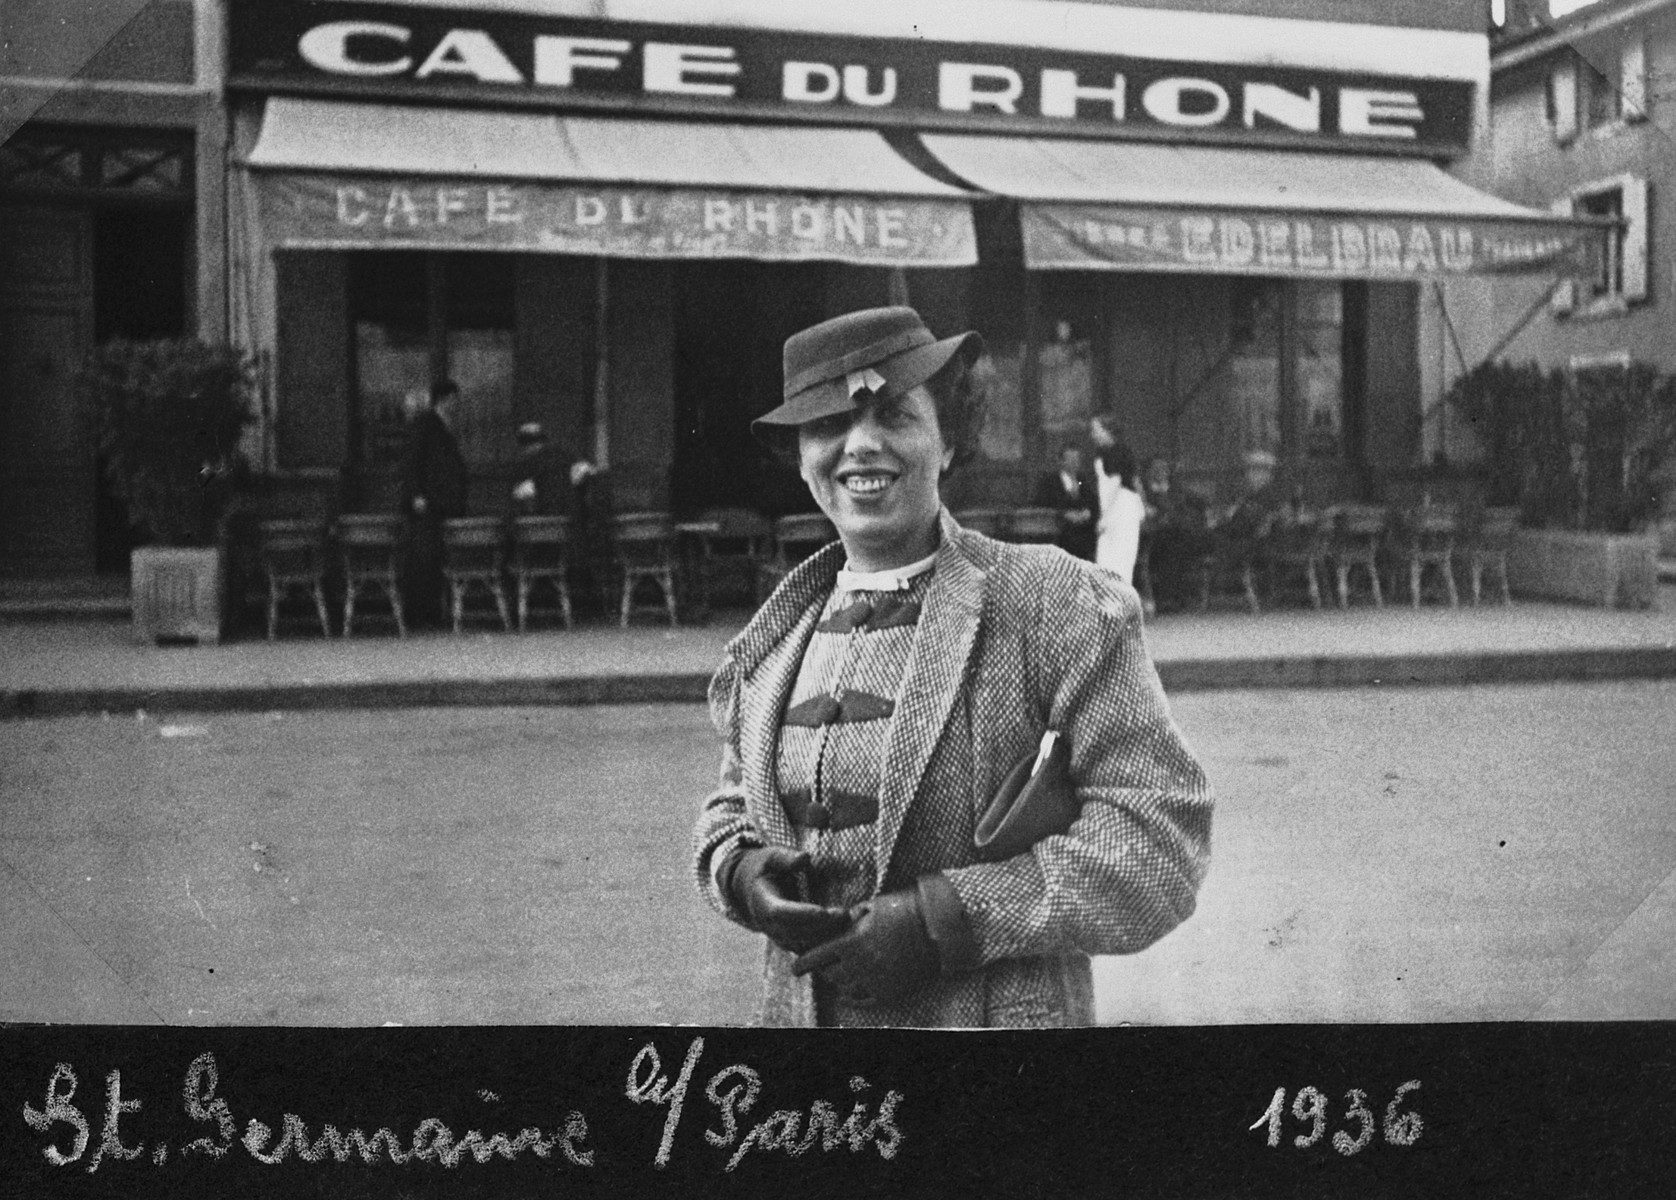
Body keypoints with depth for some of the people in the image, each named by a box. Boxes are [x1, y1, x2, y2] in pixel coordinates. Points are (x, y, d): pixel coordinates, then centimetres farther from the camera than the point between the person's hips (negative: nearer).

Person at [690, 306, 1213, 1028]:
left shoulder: (1057, 607, -11)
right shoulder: (776, 640, 3)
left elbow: (1158, 840, -15)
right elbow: (733, 806, 15)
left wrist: (943, 919, -22)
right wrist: (746, 875, -7)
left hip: (997, 1014, -4)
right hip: (797, 1008, 4)